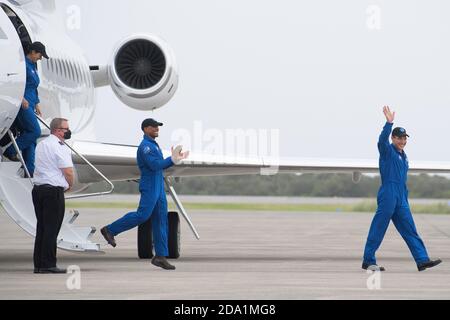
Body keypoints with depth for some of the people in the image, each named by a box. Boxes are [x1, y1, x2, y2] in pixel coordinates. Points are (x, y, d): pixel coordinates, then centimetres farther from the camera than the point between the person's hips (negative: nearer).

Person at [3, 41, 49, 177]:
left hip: (29, 105, 10)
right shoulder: (23, 64, -9)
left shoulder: (33, 66, 22)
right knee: (35, 131, -18)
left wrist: (37, 104, 23)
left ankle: (30, 172, 6)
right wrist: (22, 98, -22)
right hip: (23, 105, -10)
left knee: (30, 138, 6)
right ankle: (10, 150, -8)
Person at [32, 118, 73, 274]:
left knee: (41, 228, 11)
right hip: (53, 191, -8)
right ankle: (48, 265, -6)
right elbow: (68, 172, -14)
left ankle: (38, 264, 11)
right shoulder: (60, 147, -11)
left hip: (38, 189, 8)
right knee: (51, 229, -5)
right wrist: (69, 185, 6)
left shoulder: (41, 144, 16)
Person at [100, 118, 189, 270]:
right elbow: (154, 165, -22)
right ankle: (110, 230, -1)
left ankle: (160, 256, 3)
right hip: (149, 188, -9)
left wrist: (175, 159, 13)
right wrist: (172, 159, -17)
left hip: (158, 188, 9)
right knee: (142, 215, -15)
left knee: (161, 220, 4)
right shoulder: (145, 146, -12)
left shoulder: (154, 145, 19)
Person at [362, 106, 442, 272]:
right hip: (387, 197, -8)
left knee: (410, 230, 4)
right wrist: (389, 123, -39)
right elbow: (382, 140, -27)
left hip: (401, 200, 8)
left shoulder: (403, 156, 20)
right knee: (378, 229, -5)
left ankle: (422, 260, 2)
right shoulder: (387, 151, -3)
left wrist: (405, 199, 21)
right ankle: (368, 261, 0)